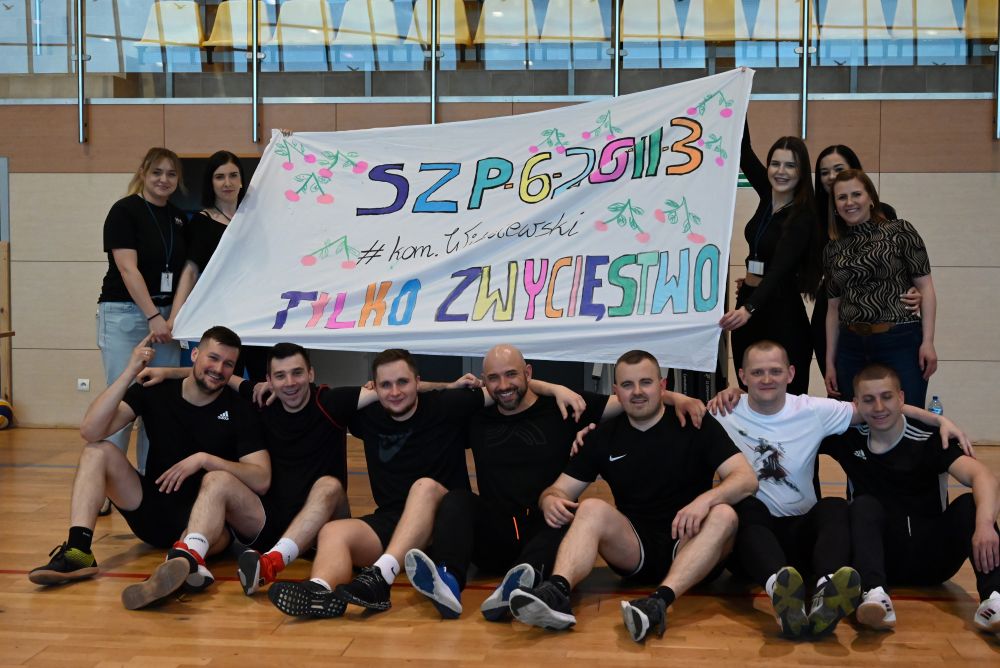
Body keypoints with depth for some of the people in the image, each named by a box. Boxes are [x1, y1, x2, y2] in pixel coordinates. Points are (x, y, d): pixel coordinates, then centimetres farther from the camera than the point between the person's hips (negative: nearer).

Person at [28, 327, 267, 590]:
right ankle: (77, 551, -29)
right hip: (154, 512, 4)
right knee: (98, 450, -13)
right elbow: (90, 431, -16)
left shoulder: (238, 410, -6)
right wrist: (130, 372, -21)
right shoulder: (155, 390, -2)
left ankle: (188, 562, -65)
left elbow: (262, 480, -15)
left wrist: (204, 459, -23)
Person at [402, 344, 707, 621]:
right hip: (493, 539, 2)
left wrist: (675, 397, -15)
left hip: (547, 532, -2)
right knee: (456, 500, -23)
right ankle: (447, 581, -49)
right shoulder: (478, 420, 15)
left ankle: (514, 589, -60)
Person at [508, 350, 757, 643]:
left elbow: (747, 478, -9)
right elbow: (560, 489, 7)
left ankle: (660, 601, -49)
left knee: (724, 514, -30)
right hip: (633, 550, 2)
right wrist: (550, 500, -20)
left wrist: (706, 499, -31)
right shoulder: (605, 436, 9)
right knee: (592, 508, -24)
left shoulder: (696, 424, 1)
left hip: (687, 545, -1)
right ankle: (556, 593, -49)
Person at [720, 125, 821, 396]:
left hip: (781, 312, -7)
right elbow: (743, 153, 1)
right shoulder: (768, 194, 4)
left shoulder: (802, 216, -16)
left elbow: (780, 267, -28)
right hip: (748, 303, 7)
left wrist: (749, 308, -43)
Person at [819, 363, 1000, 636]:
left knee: (970, 505, -25)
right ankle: (875, 595, -51)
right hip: (881, 553, 1)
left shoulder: (928, 439, -7)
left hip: (932, 555, -1)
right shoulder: (849, 438, 2)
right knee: (865, 505, -27)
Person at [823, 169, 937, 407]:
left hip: (901, 342, -4)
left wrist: (927, 342, -11)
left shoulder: (900, 232, 1)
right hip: (851, 348, 4)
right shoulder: (833, 250, 12)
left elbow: (925, 287, -3)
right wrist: (830, 362, 11)